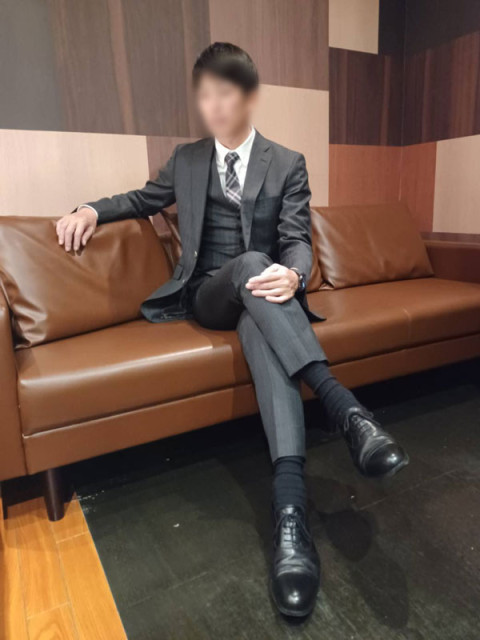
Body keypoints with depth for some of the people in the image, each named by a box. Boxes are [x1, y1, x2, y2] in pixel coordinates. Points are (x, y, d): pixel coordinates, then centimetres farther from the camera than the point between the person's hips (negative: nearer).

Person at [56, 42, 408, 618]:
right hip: (205, 294, 1)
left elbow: (297, 240, -3)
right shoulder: (186, 159, 15)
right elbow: (144, 199, 30)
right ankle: (343, 408, -45)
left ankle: (290, 509, -51)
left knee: (261, 325, -38)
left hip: (259, 292, 0)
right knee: (251, 261, -35)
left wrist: (293, 275, -28)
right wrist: (92, 209, 10)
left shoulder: (288, 165, 8)